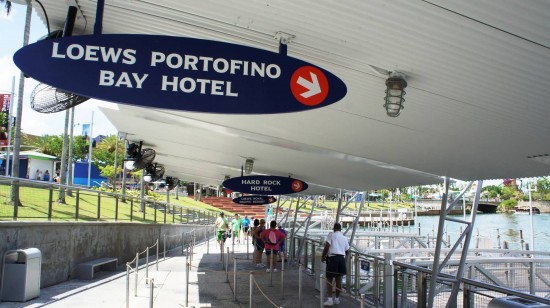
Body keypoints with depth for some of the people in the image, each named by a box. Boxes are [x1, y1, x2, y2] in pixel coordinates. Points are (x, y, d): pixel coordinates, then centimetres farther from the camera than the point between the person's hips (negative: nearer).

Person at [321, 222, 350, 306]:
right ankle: (337, 299, 20)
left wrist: (323, 256, 0)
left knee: (329, 279, 1)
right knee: (339, 279, 13)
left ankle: (330, 299, -6)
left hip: (332, 258, -5)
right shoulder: (344, 237, 14)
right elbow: (347, 251, 17)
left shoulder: (331, 235, -2)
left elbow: (326, 247, -11)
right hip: (342, 258, 5)